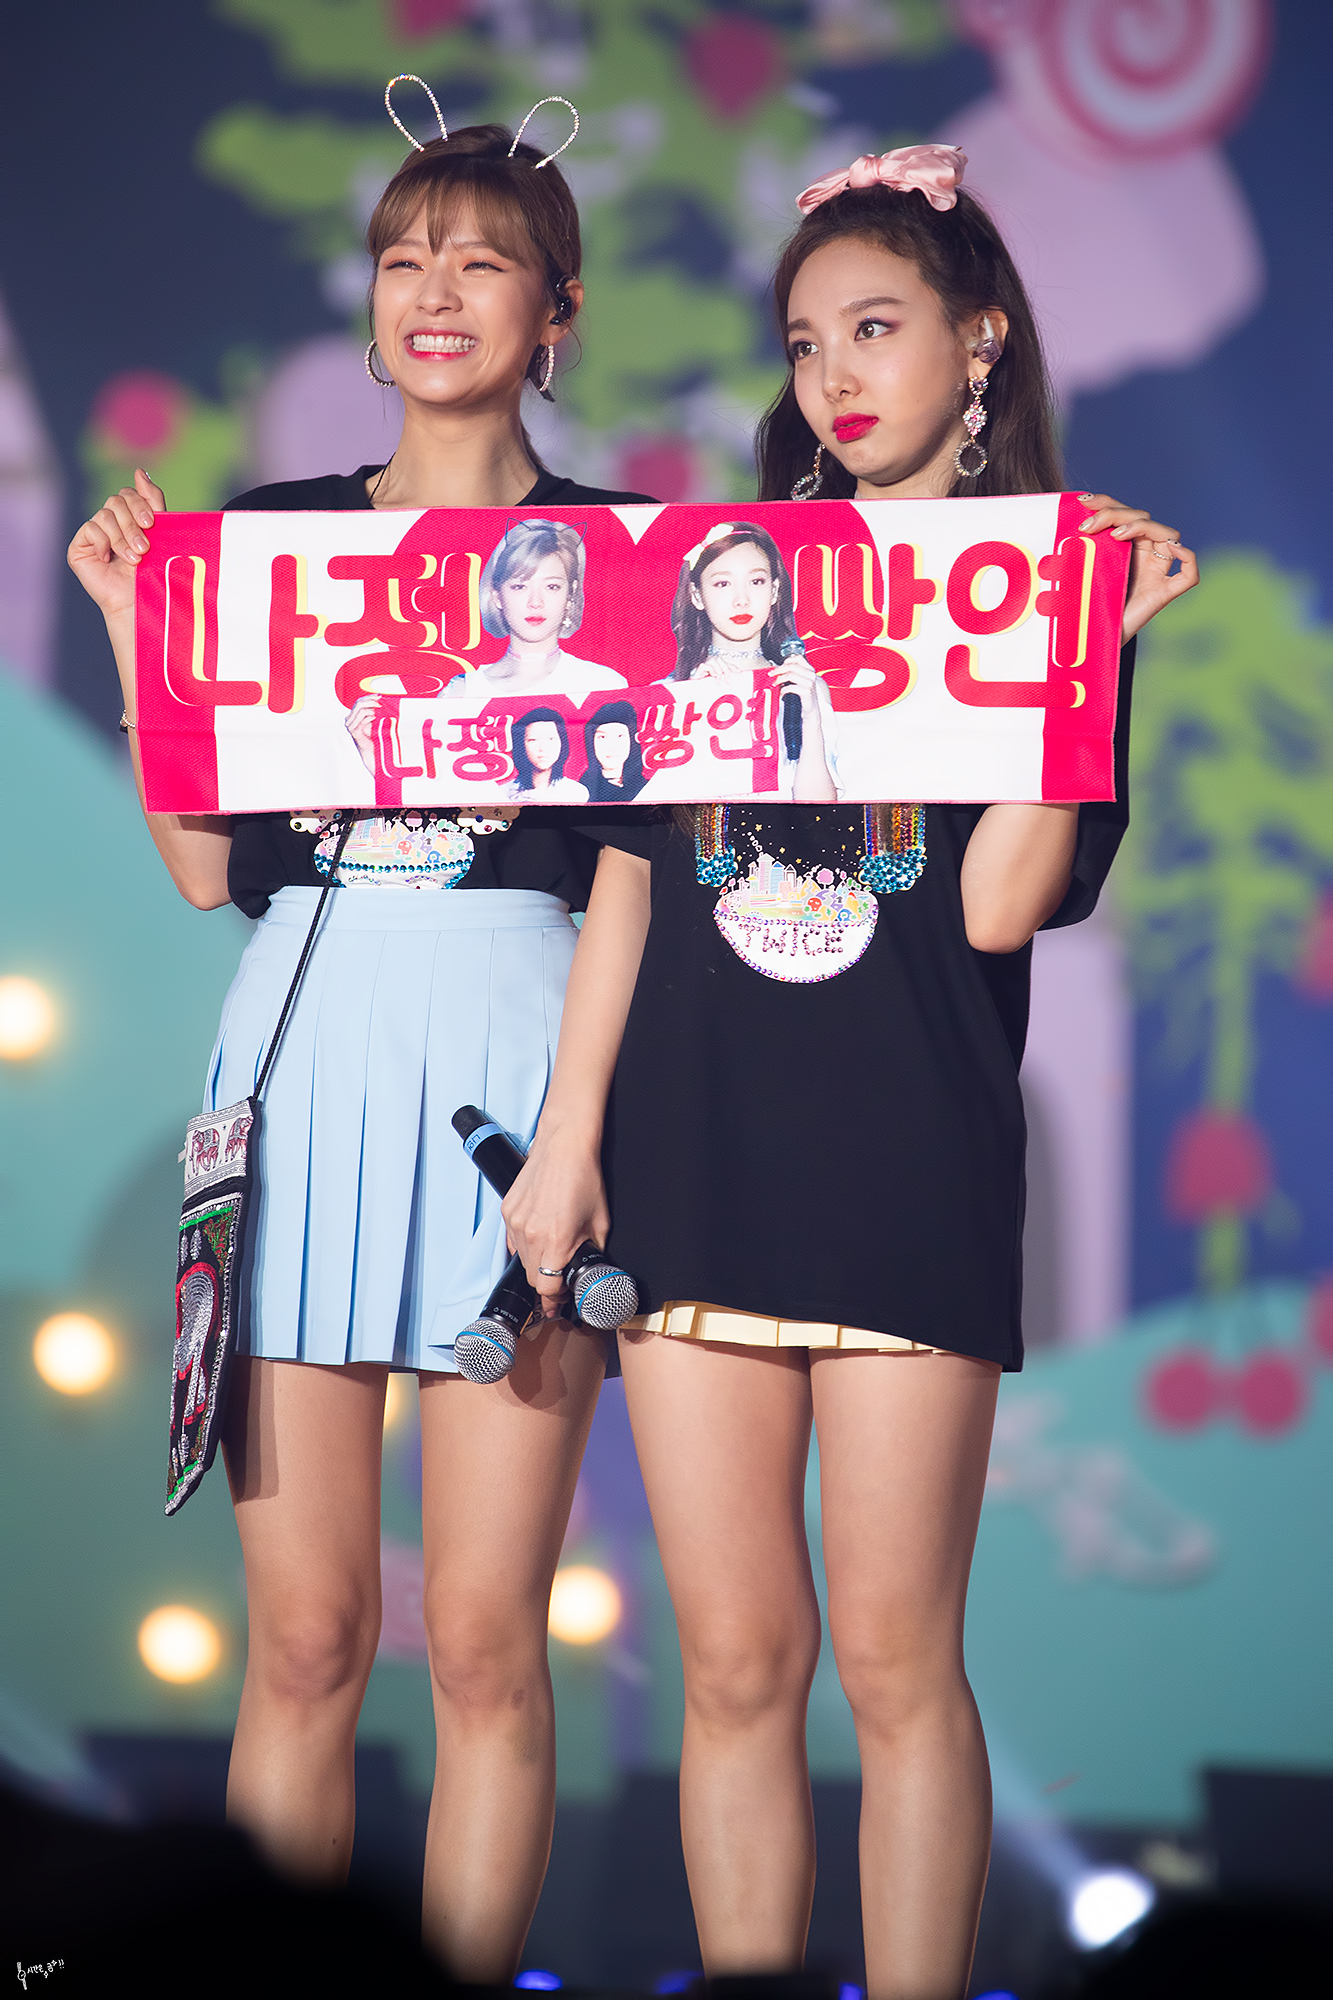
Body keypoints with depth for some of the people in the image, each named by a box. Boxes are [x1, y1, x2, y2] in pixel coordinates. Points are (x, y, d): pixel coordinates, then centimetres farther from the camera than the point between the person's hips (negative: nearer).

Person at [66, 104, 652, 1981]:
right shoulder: (273, 536, 14)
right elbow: (206, 861, 11)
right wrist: (138, 626, 5)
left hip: (519, 1042, -2)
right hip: (307, 1042, 2)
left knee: (484, 1633, -3)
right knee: (304, 1633, 2)